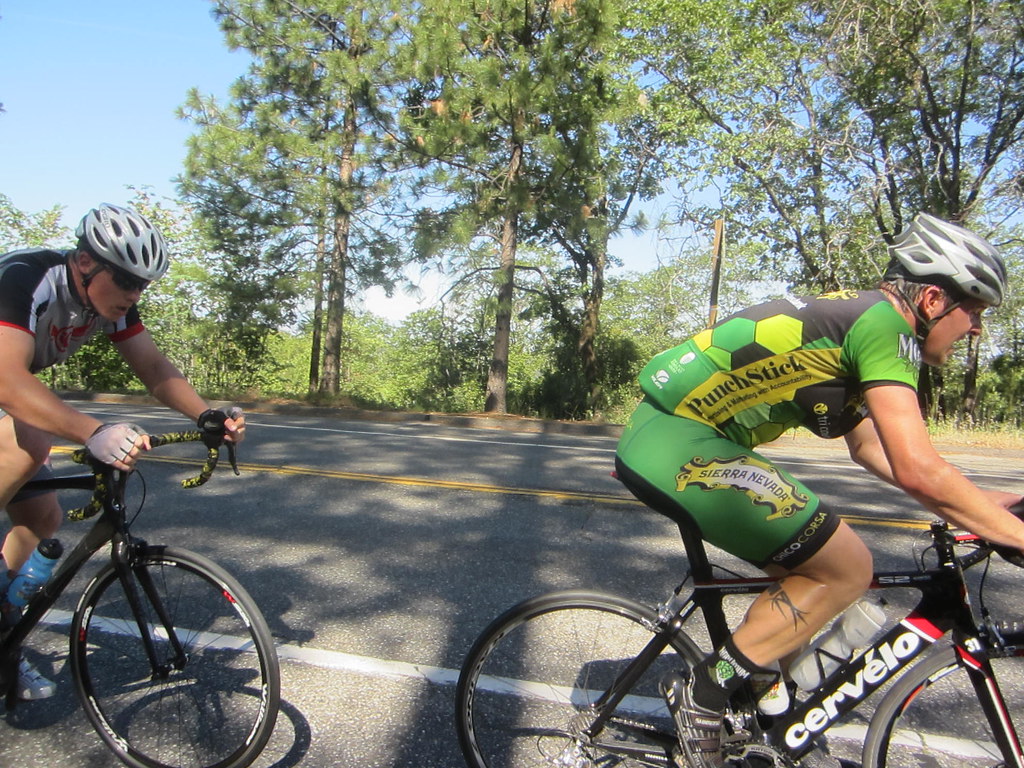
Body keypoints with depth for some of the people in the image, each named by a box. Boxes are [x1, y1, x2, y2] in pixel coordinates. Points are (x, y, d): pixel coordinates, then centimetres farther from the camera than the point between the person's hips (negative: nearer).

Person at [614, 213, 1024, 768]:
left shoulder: (852, 316, 20)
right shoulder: (884, 321, -10)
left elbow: (869, 447, 26)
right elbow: (917, 469, -18)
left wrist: (977, 505, 24)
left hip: (659, 436, 11)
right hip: (679, 446, -11)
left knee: (806, 567, 19)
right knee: (846, 569, -3)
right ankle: (703, 692, 4)